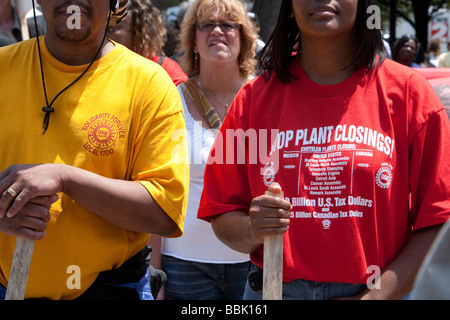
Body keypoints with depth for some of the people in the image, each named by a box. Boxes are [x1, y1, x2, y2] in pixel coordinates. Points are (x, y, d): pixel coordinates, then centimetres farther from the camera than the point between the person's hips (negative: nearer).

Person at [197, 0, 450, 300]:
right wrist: (252, 230, -18)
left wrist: (375, 296, -18)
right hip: (273, 289, 2)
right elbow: (222, 219, 3)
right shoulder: (255, 97, 1)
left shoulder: (409, 92, -5)